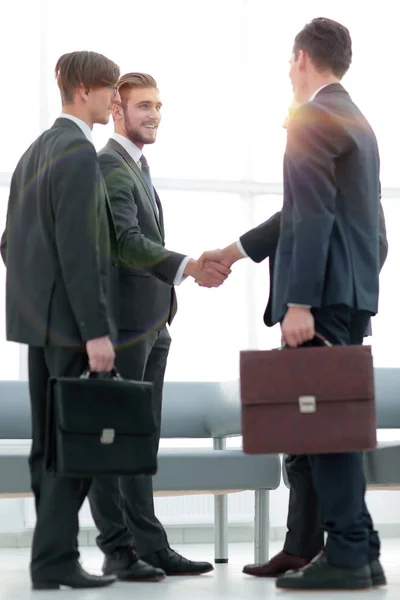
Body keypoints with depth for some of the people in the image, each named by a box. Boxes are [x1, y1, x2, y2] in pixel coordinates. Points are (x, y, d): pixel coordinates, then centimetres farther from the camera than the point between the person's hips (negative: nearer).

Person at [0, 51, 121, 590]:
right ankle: (54, 560, -5)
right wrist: (97, 331, -21)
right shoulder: (80, 155, -14)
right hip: (71, 320, -10)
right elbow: (78, 250, -21)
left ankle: (53, 553, 14)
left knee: (50, 443, 10)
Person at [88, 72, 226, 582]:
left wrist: (163, 305, 17)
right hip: (121, 325, -10)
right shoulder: (109, 168, -13)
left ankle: (149, 547, 17)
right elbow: (127, 241, -25)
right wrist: (186, 267, -36)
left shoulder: (137, 167, 19)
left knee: (142, 440, 12)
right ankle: (118, 550, 3)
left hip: (151, 326, 10)